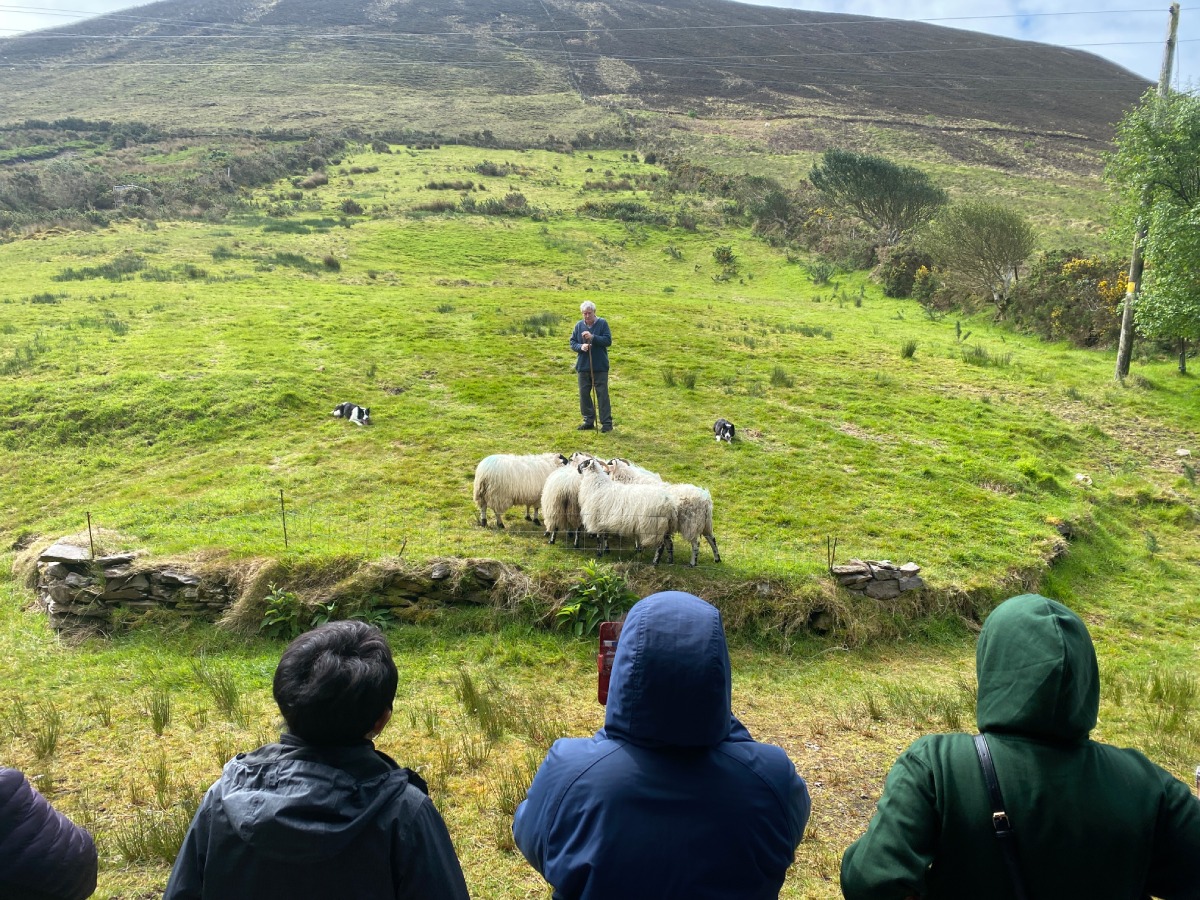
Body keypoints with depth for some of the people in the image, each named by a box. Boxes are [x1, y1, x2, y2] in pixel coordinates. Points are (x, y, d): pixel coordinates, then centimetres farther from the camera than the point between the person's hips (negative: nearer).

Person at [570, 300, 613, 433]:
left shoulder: (602, 323, -4)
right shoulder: (579, 325, 6)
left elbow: (608, 341, -10)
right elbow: (572, 342, 8)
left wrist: (593, 337, -21)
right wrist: (580, 346, -13)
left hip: (600, 367, -4)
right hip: (583, 367, 4)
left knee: (602, 394, -1)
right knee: (584, 394, 8)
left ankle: (606, 423, 5)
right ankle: (589, 421, 21)